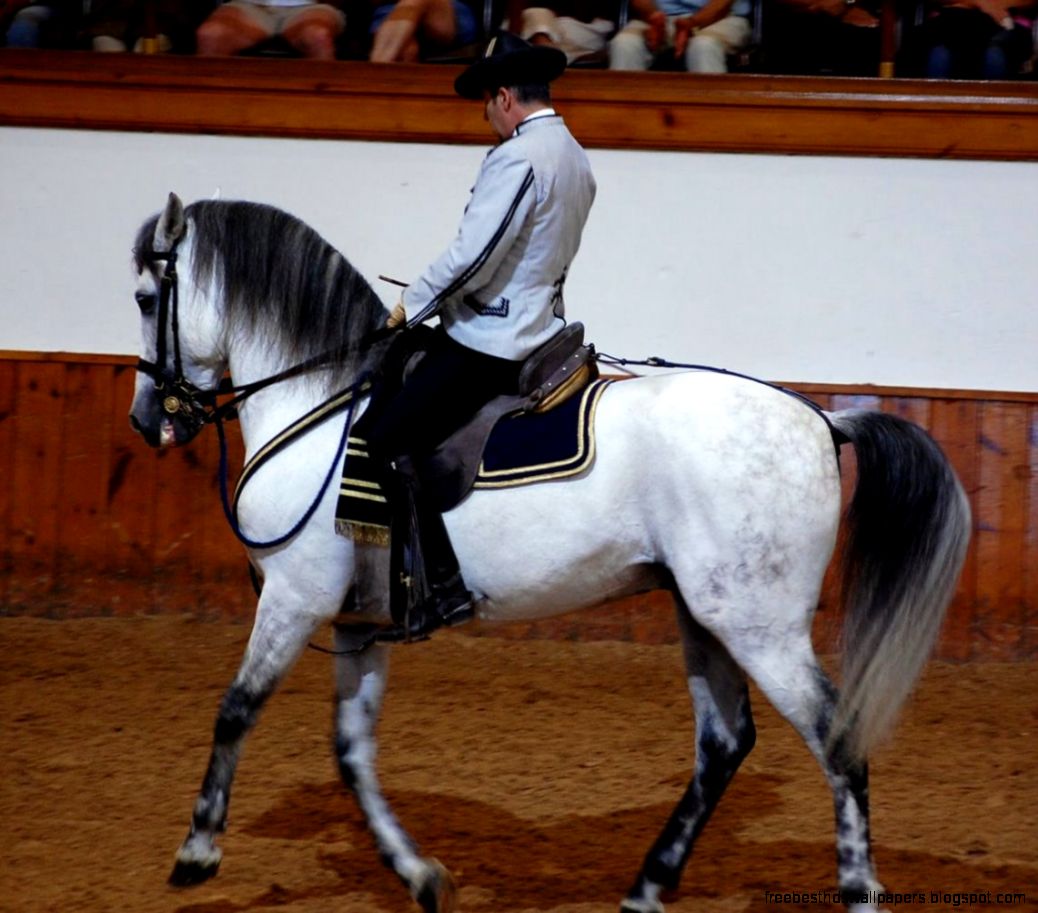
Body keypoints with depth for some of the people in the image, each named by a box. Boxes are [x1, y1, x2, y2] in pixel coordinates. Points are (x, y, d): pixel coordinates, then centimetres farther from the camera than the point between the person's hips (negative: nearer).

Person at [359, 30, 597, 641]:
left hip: (488, 340, -11)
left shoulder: (516, 158, -17)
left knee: (385, 437, -13)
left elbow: (472, 257, -23)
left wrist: (410, 307, -9)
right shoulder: (578, 161, 13)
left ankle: (445, 585, -19)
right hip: (536, 330, 11)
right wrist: (433, 304, 17)